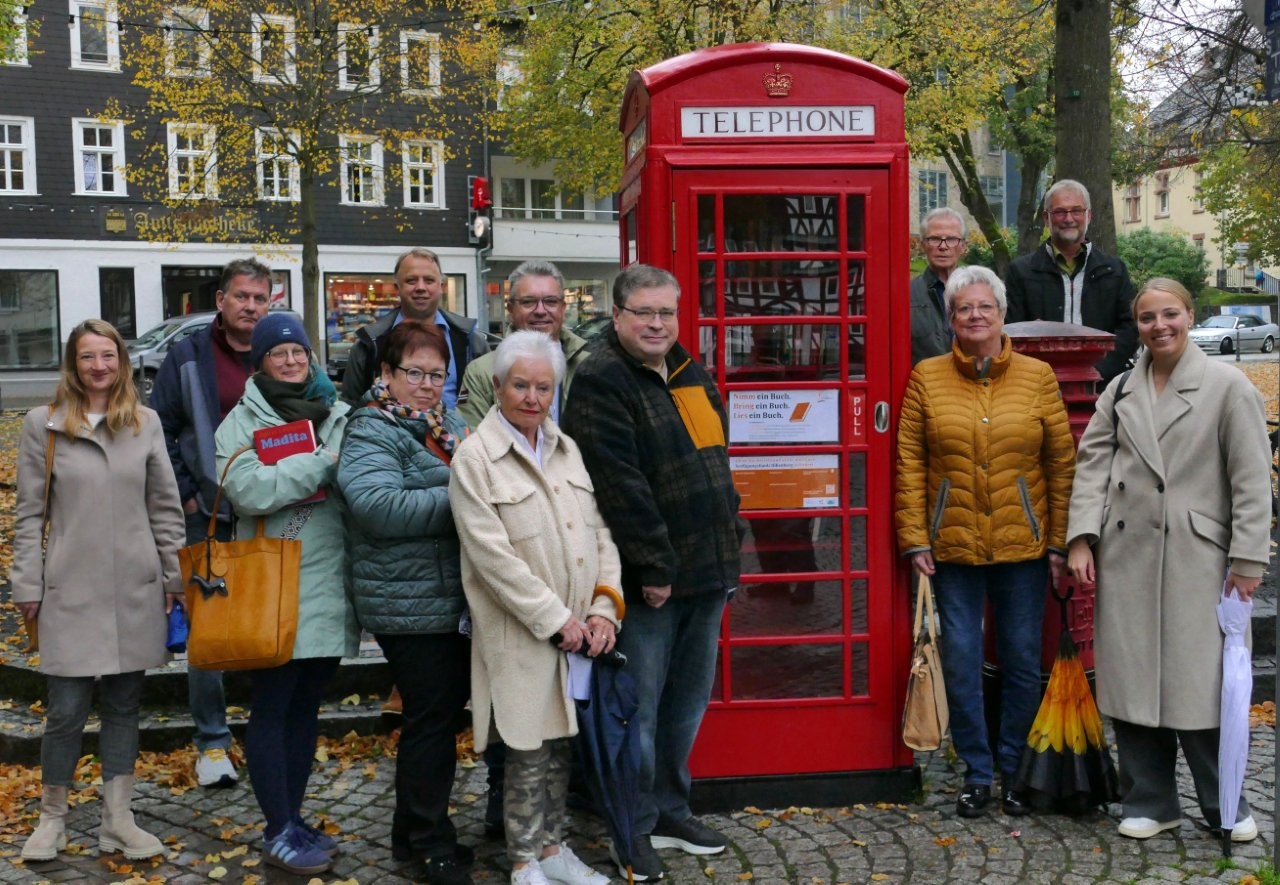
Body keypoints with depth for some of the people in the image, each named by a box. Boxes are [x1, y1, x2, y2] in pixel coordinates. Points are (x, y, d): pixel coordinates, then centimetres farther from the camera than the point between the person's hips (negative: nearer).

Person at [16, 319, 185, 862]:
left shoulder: (145, 423, 4)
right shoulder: (43, 425, -1)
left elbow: (165, 507, 7)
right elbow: (29, 515, 1)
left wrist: (174, 576, 6)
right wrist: (27, 587, -2)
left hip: (136, 592, 2)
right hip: (71, 592, -2)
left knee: (124, 706, 9)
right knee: (67, 710, 0)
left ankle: (117, 820, 20)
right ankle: (52, 818, 21)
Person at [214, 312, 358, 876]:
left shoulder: (340, 415, 11)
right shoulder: (243, 421, -1)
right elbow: (249, 490, -17)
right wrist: (323, 465, -17)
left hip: (330, 585, 5)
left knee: (306, 704, 13)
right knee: (271, 707, 2)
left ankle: (293, 818, 25)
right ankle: (279, 833, 12)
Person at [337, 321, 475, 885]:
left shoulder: (450, 426, 14)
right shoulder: (372, 433, -11)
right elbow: (377, 506, -27)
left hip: (459, 600, 9)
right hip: (412, 604, -9)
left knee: (446, 711, 16)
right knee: (432, 719, -1)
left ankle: (414, 832, 32)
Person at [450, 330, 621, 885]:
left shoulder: (568, 450, 11)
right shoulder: (474, 458, -8)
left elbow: (600, 533, 10)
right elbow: (492, 556, -15)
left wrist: (604, 607, -2)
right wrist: (556, 619, -15)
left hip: (579, 630, 6)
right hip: (521, 636, -5)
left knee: (560, 741, 15)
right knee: (528, 751, 3)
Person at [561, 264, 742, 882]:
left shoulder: (693, 375, 14)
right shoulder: (601, 382, -13)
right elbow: (618, 484, -20)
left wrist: (730, 542, 15)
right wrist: (653, 566, -21)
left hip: (707, 573, 8)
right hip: (647, 578, -8)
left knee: (688, 701, 17)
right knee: (639, 707, 2)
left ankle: (671, 809, 33)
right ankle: (637, 828, 17)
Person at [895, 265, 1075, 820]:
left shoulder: (1038, 376, 2)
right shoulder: (926, 378, 1)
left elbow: (1062, 463, 3)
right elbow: (910, 464, -1)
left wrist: (1059, 541, -1)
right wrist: (915, 539, -6)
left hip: (1024, 546, 0)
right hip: (953, 547, 0)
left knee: (1022, 662, 9)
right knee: (961, 663, 5)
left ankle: (1015, 772, 26)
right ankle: (976, 774, 21)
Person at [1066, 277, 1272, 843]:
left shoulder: (1228, 387, 0)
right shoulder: (1119, 390, 11)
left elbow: (1251, 479, -3)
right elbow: (1092, 463, 7)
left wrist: (1247, 559, -7)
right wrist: (1081, 537, -4)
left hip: (1195, 558, -3)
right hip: (1126, 557, 4)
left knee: (1199, 683, 0)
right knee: (1132, 683, 7)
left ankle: (1226, 806, 19)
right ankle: (1150, 803, 21)